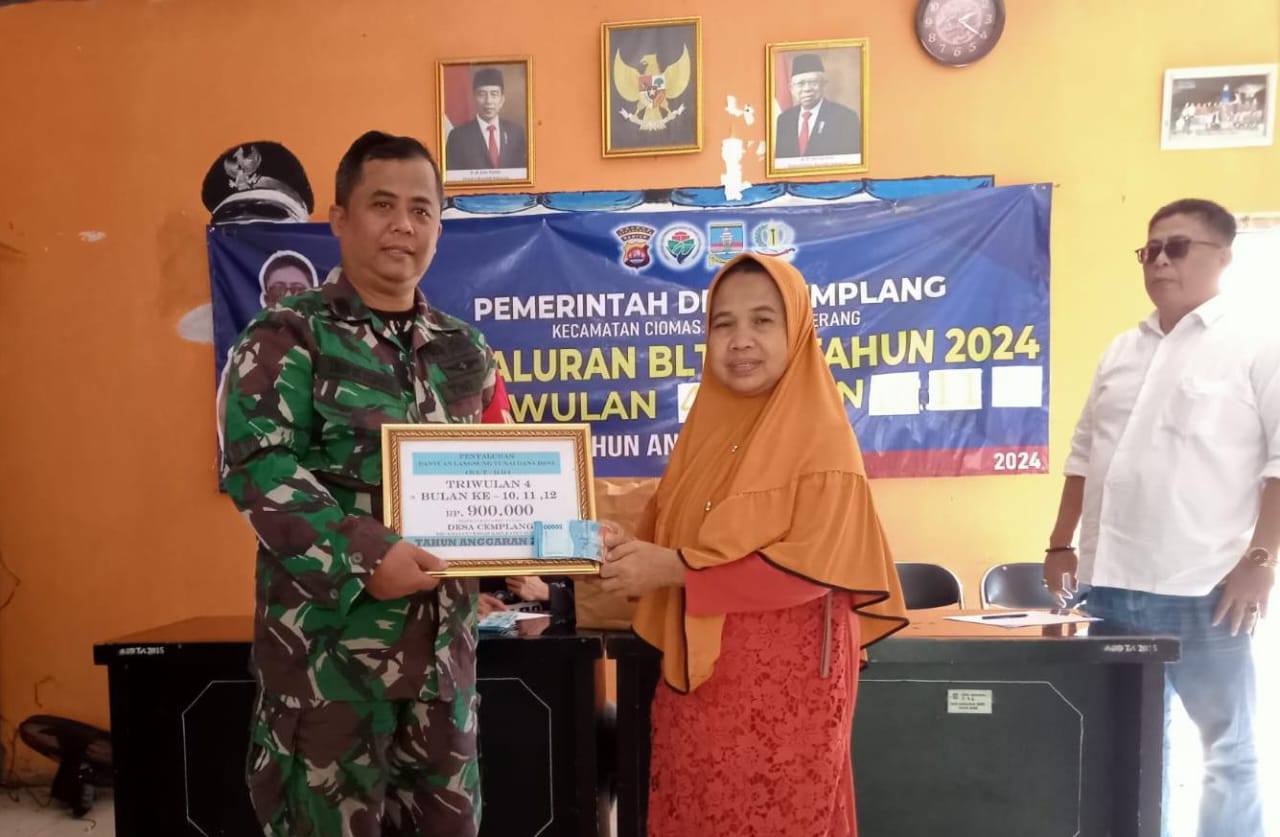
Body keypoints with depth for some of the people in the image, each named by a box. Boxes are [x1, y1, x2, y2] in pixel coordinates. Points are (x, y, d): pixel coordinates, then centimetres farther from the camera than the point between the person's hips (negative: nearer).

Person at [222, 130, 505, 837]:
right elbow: (259, 467, -16)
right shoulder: (286, 338, -5)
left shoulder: (464, 350, 11)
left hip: (444, 635, 5)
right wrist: (365, 553, -25)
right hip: (330, 636, -5)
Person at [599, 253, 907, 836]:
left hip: (785, 683, -6)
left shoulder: (821, 435, -12)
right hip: (697, 677, 6)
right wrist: (629, 548, -12)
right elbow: (673, 532, 11)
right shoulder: (705, 425, 7)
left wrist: (675, 569, -22)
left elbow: (812, 567, -19)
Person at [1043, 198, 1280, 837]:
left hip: (1203, 590, -5)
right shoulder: (1121, 352, 15)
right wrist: (1061, 545, 13)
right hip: (1110, 585, 5)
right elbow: (1085, 456, 18)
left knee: (1228, 749, 9)